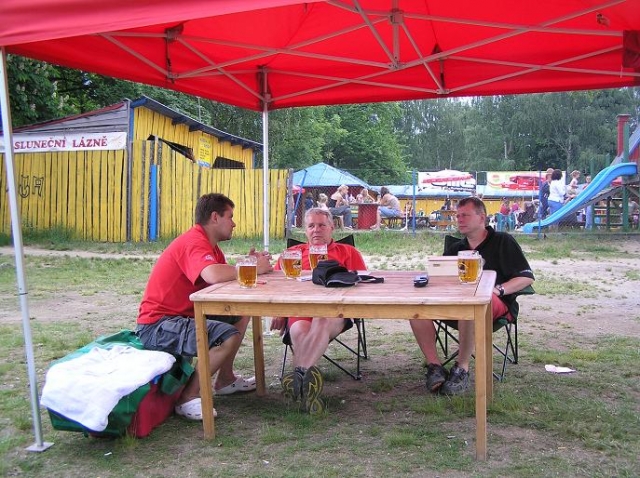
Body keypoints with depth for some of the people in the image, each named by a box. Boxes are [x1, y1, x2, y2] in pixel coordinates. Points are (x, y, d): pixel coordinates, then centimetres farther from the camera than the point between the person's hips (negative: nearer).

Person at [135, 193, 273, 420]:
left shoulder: (209, 244, 14)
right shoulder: (193, 243, -19)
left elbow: (223, 277, 6)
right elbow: (214, 276, -37)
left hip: (182, 316, 11)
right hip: (156, 326, -11)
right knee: (229, 336, -26)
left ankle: (225, 380, 22)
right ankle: (188, 398, -13)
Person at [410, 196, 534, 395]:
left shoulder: (502, 241, 12)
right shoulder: (455, 250, 27)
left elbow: (527, 277, 3)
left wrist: (499, 289, -14)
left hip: (496, 305, -5)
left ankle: (462, 368, -29)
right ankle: (434, 365, -24)